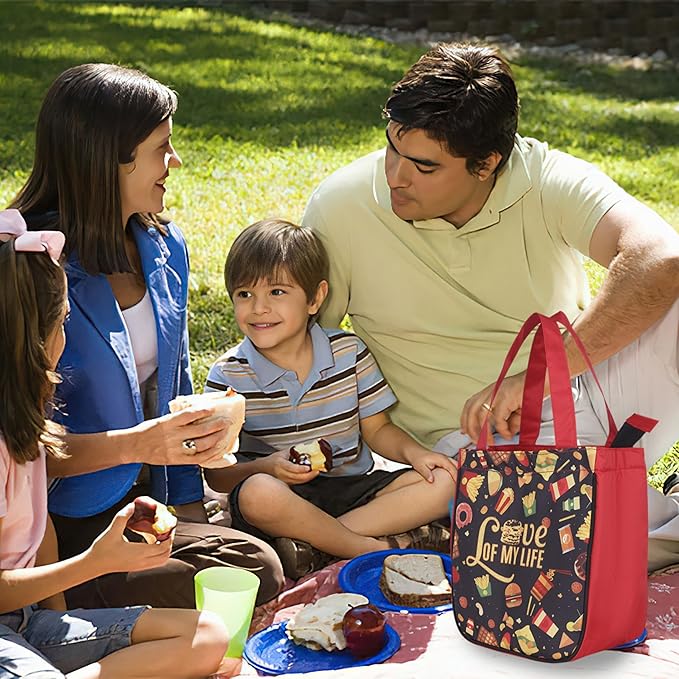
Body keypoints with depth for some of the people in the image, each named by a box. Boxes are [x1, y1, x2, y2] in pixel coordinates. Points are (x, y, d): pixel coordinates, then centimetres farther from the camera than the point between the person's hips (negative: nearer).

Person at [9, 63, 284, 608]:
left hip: (146, 501, 7)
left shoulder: (164, 246, 7)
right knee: (254, 572, -22)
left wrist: (189, 503, 8)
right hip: (66, 523, -7)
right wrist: (133, 445, -26)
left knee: (259, 564, -17)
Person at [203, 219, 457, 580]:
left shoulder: (349, 352, 2)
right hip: (284, 495, -4)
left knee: (443, 482, -17)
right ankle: (383, 547, -24)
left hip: (351, 489, 4)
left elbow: (377, 429, 10)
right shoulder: (228, 376, -6)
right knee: (259, 494, -38)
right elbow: (217, 474, -5)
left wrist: (413, 452, -11)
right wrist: (267, 467, -24)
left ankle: (309, 547, -25)